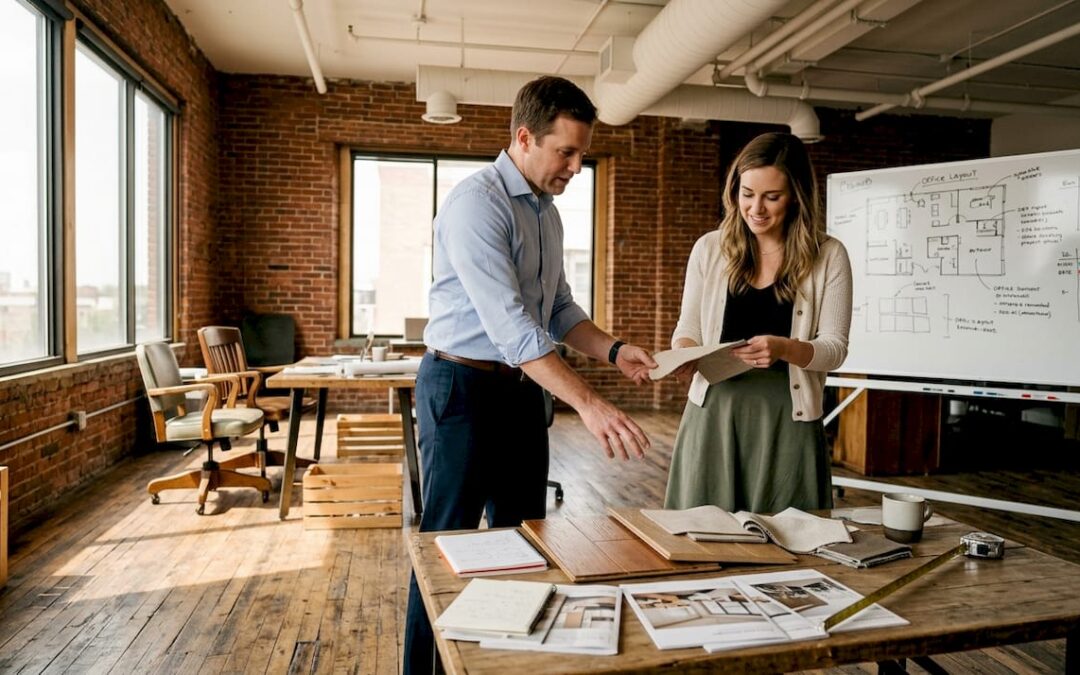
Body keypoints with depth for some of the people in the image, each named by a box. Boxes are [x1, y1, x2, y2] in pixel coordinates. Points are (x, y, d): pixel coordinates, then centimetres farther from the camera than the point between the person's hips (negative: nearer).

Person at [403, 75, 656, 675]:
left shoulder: (548, 213, 11)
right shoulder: (476, 202, -18)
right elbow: (509, 324, -28)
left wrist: (614, 351, -1)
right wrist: (588, 403, -33)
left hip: (523, 389, 9)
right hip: (462, 387, -8)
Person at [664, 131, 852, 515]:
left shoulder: (828, 256, 0)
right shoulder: (710, 248, 5)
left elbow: (835, 347, -3)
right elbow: (688, 328, 9)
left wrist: (784, 348, -22)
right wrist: (684, 354, -13)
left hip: (787, 416, -1)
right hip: (713, 410, 2)